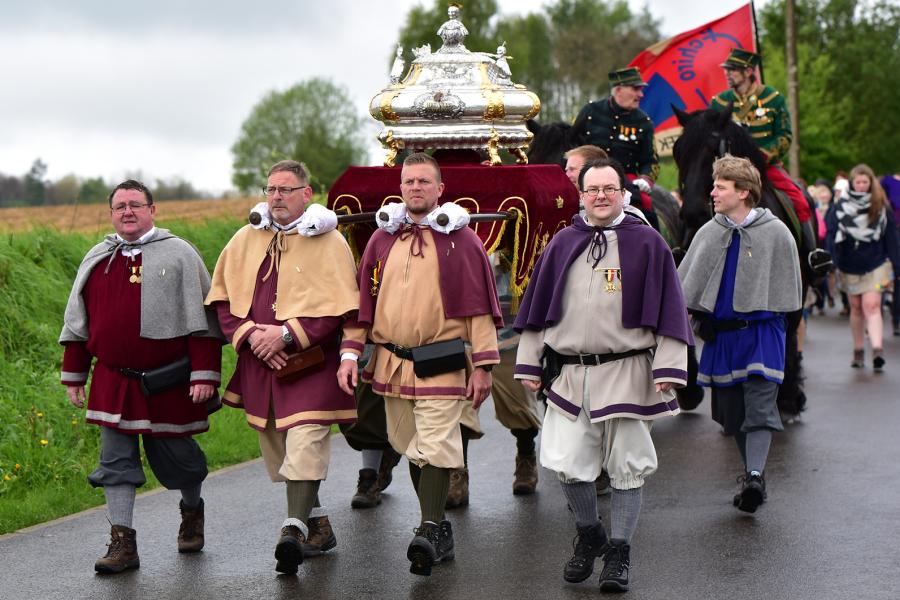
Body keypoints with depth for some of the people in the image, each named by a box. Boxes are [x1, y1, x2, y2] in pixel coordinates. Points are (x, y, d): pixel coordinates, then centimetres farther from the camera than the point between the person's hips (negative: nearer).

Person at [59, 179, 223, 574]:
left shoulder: (178, 254, -3)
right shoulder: (96, 260, 10)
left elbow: (202, 319, -6)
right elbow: (78, 322, 17)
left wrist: (205, 375, -12)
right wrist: (74, 375, 14)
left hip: (167, 383, -3)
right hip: (113, 382, 3)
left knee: (174, 453, 8)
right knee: (115, 462, -1)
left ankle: (192, 510, 38)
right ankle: (122, 544, 3)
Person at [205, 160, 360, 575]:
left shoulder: (328, 242, -4)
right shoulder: (246, 239, 9)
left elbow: (340, 306, -11)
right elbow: (222, 297, 9)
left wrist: (287, 334, -17)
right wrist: (248, 334, -7)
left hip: (310, 361, -5)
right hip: (259, 363, 5)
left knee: (304, 444, -18)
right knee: (277, 448, 11)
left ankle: (294, 531, -21)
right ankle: (318, 525, 24)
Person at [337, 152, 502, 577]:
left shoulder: (460, 240, -1)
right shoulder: (382, 239, 11)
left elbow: (479, 305, -2)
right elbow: (364, 300, 14)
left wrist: (482, 365, -6)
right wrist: (351, 353, 5)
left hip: (442, 364, -5)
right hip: (391, 364, 5)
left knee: (435, 447, -14)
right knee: (410, 448, 11)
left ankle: (428, 533, -16)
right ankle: (438, 526, 23)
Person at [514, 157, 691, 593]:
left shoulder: (647, 244, 1)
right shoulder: (563, 244, 10)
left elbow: (668, 310, 0)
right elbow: (537, 307, 15)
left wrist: (668, 368, -7)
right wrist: (529, 363, 13)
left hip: (626, 373, -2)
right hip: (569, 374, 2)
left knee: (626, 467, 3)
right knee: (566, 465, -3)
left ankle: (618, 552, 17)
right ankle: (588, 534, 22)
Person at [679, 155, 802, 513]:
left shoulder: (775, 232, -4)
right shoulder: (709, 233, 6)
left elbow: (786, 292, 2)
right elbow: (687, 282, 13)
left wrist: (766, 317, 1)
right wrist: (696, 317, 4)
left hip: (761, 332, -4)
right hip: (721, 333, 4)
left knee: (759, 403, -16)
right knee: (731, 406, 8)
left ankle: (755, 475, -23)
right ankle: (752, 473, 21)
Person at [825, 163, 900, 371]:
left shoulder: (881, 207, 1)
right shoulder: (841, 206, 1)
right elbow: (831, 234, -2)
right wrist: (831, 262, -13)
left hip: (875, 266, -2)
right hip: (849, 266, 2)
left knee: (871, 305, -15)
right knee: (856, 307, 9)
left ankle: (877, 349, -25)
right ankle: (858, 350, 20)